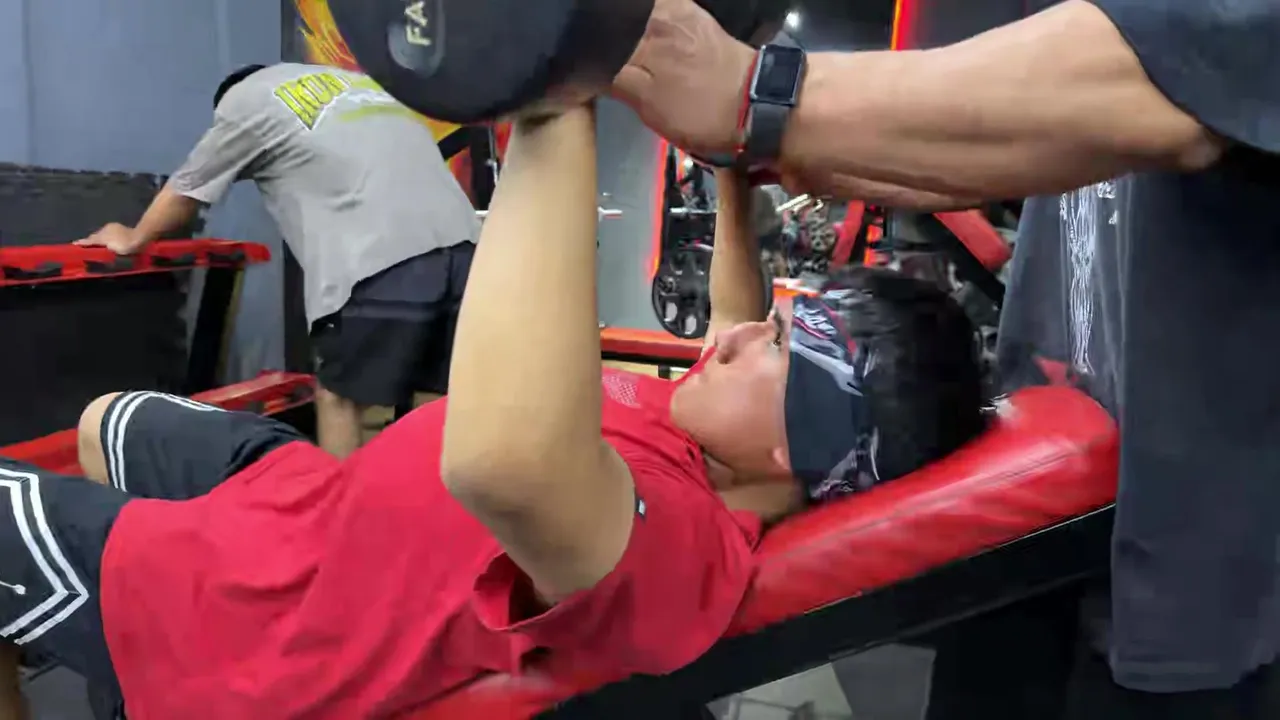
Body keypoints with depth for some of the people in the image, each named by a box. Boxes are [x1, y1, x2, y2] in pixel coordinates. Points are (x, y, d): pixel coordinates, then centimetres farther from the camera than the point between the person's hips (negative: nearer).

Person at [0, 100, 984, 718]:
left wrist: (560, 113, -59)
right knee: (108, 420, 33)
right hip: (305, 498, 9)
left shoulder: (672, 535, -39)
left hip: (234, 607, -8)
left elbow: (504, 460, -63)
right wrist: (730, 171, 8)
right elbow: (737, 326, 13)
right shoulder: (711, 449, -9)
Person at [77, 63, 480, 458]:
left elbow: (184, 194, 27)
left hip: (380, 263, -6)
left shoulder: (242, 100, 16)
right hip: (462, 245, 6)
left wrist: (131, 239, 44)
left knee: (339, 397, 8)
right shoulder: (356, 83, 33)